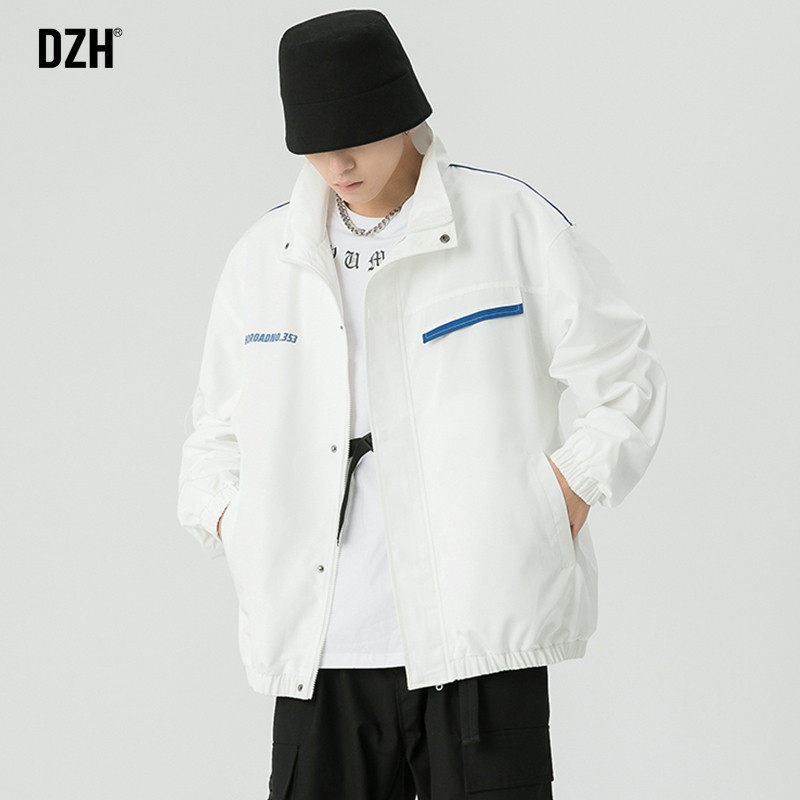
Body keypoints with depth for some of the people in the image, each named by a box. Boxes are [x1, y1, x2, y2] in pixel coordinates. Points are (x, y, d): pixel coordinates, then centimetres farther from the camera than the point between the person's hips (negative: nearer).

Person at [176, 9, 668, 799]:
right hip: (322, 651, 3)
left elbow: (627, 389, 5)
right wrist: (235, 533, 4)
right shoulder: (264, 255, 12)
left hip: (482, 643, -3)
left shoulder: (514, 223, 2)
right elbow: (216, 432, 21)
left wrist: (551, 520, -4)